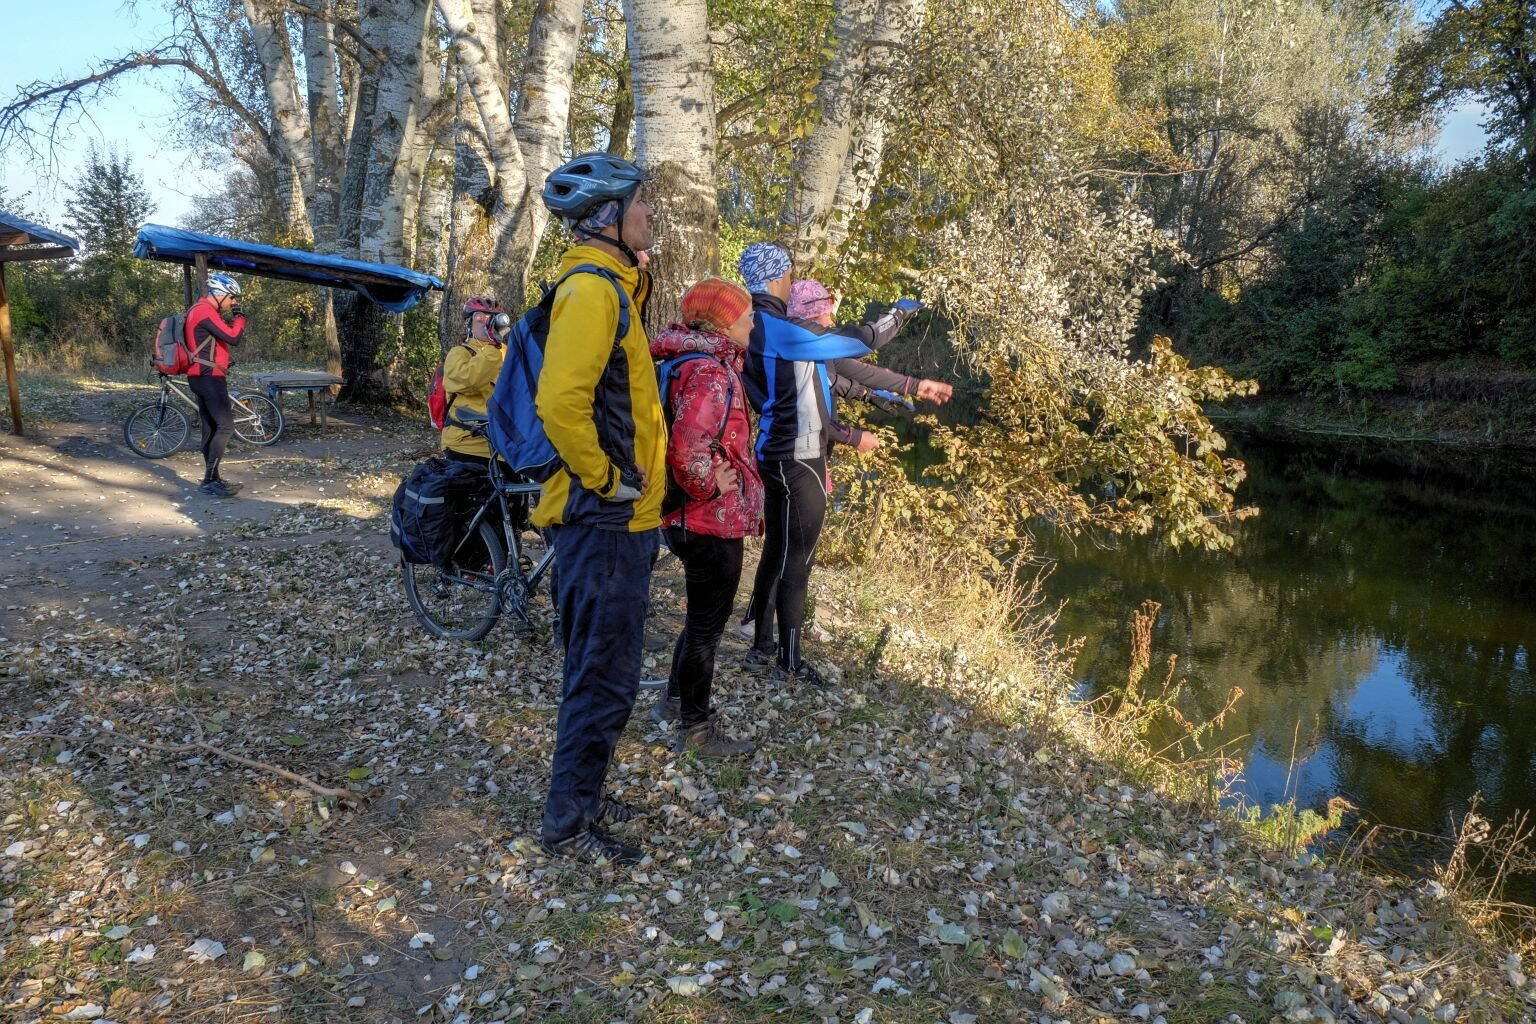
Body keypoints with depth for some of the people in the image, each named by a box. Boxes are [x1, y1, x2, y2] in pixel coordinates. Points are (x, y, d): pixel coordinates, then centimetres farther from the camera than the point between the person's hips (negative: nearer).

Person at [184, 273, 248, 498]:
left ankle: (211, 479, 15)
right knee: (226, 426, -12)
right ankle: (210, 480, -13)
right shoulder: (206, 311, -14)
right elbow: (233, 338, -19)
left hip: (201, 377, 11)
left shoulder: (198, 309, 20)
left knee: (210, 428, 11)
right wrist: (240, 316, -7)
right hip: (209, 377, -11)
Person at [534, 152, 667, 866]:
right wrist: (605, 480, -18)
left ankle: (580, 797, 35)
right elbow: (561, 402, -29)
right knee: (605, 679, 1)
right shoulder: (593, 287, -18)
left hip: (615, 518, 10)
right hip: (604, 520, -10)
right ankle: (568, 826, 16)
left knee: (600, 670, 20)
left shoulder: (609, 286, 15)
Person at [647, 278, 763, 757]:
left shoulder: (692, 363, 10)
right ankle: (695, 729, 18)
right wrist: (711, 487, -20)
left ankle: (675, 700, 40)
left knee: (704, 616, 25)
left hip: (695, 520, 10)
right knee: (707, 624, 4)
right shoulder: (711, 374, -23)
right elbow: (687, 450, -36)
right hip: (713, 523, -10)